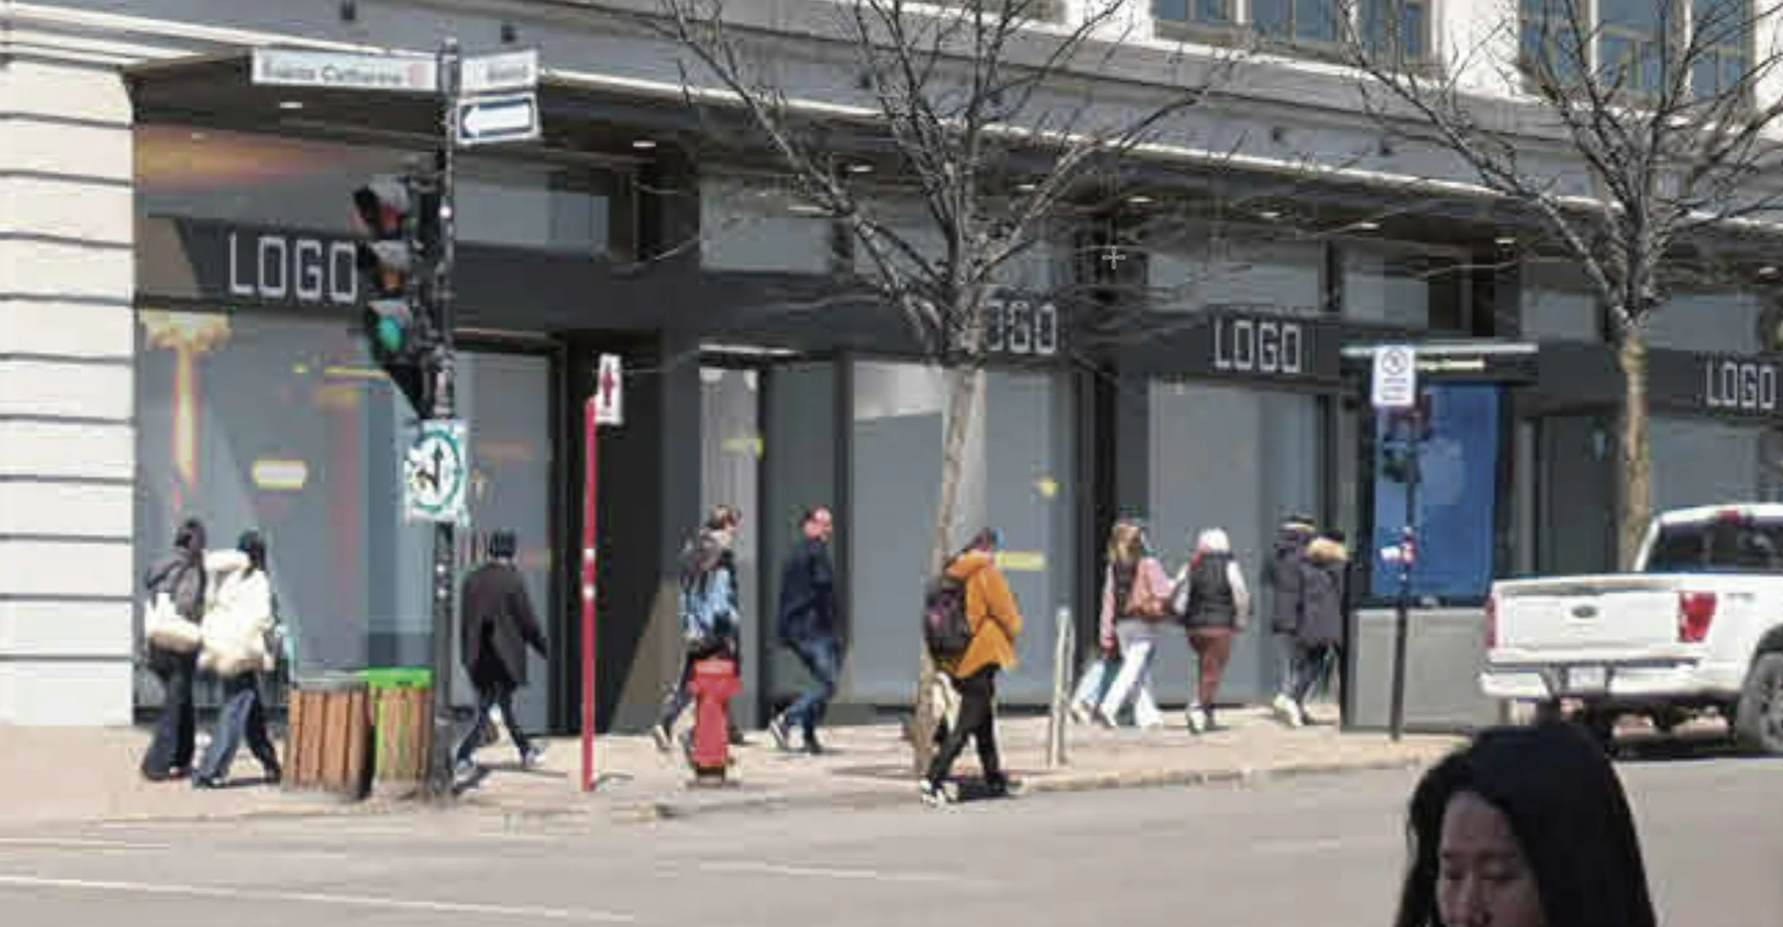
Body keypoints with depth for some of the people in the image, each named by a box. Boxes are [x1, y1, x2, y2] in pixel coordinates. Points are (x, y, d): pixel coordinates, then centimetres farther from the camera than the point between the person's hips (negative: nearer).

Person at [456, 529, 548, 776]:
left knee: (505, 701, 19)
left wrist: (468, 656, 17)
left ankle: (526, 751, 32)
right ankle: (463, 757, -13)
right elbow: (527, 619, -8)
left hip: (479, 656, 6)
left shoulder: (473, 579, 4)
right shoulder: (512, 579, -12)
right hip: (505, 652, -6)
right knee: (485, 708, -3)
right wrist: (543, 647, 5)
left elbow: (466, 620, 9)